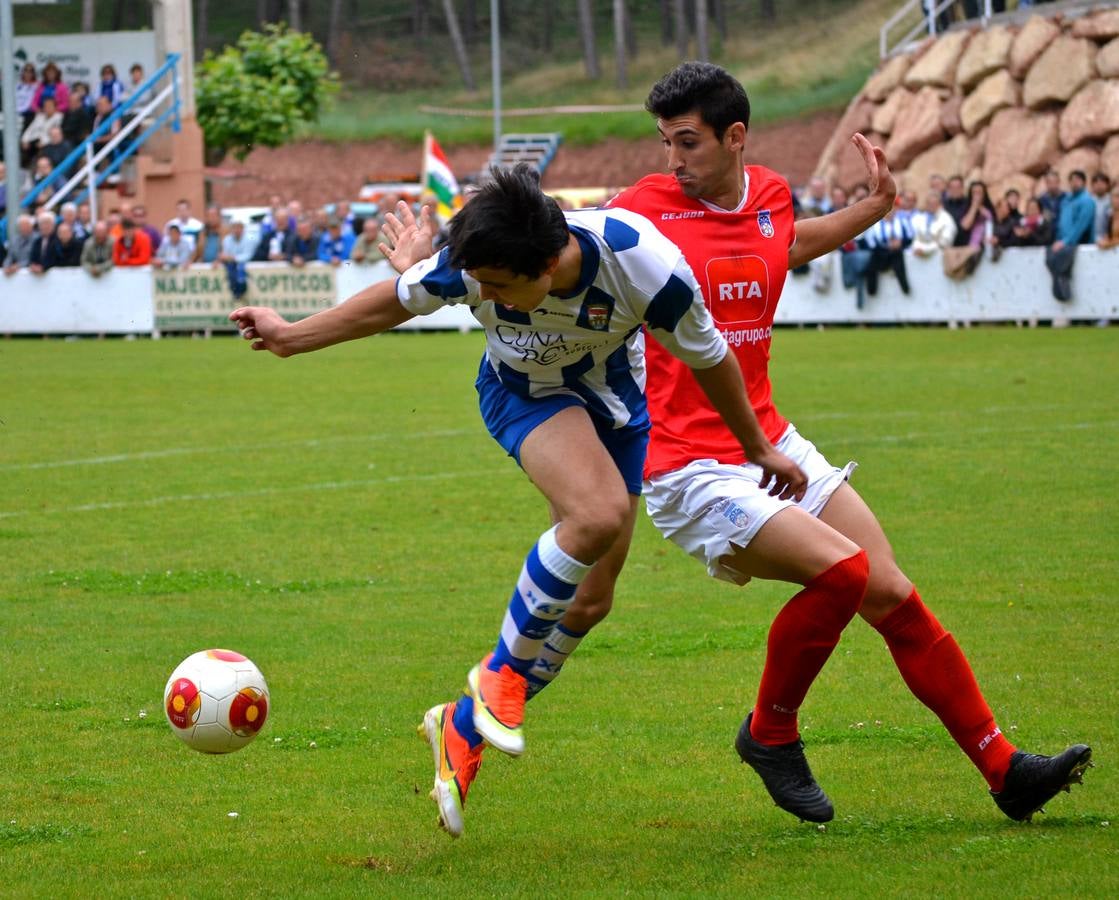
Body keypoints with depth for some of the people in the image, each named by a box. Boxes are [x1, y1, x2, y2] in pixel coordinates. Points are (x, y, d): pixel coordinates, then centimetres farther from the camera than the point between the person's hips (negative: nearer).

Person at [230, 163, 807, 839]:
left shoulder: (642, 264, -35)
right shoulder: (471, 264, -31)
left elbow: (708, 358, -15)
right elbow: (397, 301, -7)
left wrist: (760, 451, -1)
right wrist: (292, 338, 1)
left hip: (614, 397, 2)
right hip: (525, 395, -2)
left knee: (588, 598, 1)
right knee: (598, 515, -33)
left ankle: (464, 727, 18)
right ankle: (501, 675, -14)